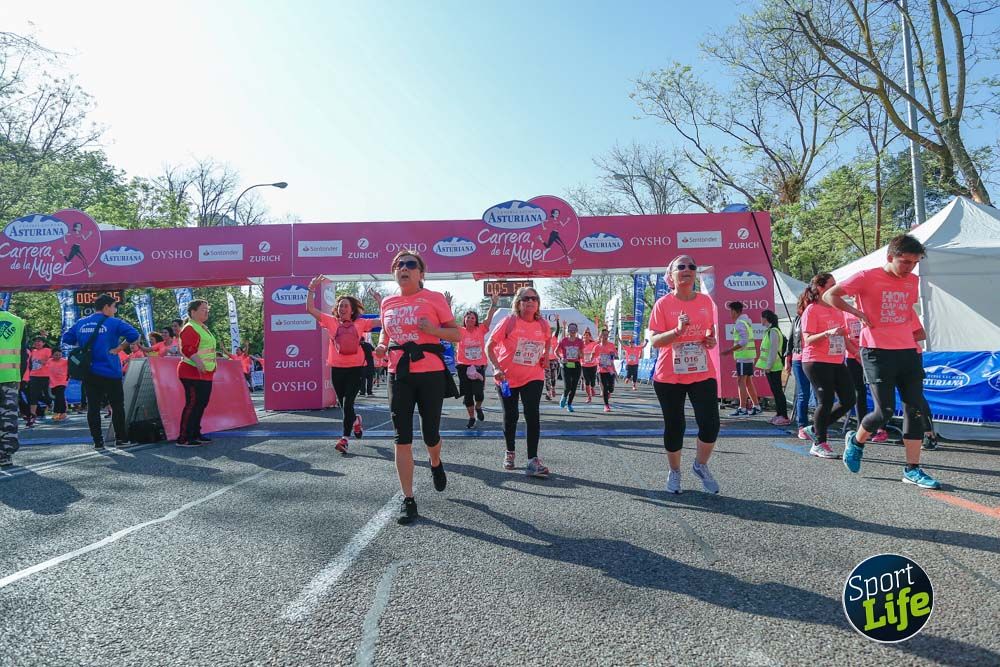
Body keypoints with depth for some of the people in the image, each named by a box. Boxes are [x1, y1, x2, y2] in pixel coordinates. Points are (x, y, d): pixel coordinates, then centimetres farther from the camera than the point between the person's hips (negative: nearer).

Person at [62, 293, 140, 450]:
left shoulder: (80, 323, 9)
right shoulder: (114, 323, -7)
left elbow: (66, 339, 15)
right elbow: (134, 335, -18)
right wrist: (118, 348, -9)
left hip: (88, 373, 5)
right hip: (110, 372, -5)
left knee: (93, 407, 7)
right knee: (117, 406, 7)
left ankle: (97, 441, 9)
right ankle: (121, 439, 11)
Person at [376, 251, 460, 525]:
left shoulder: (434, 298, -3)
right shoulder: (387, 303, 9)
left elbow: (457, 334, -1)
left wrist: (433, 329, -19)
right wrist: (382, 346, 5)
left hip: (430, 374, -3)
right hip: (398, 375, 3)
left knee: (430, 433, 7)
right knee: (402, 438, -1)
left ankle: (436, 464, 44)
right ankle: (408, 500, 7)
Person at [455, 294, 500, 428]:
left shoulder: (481, 330, 3)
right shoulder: (460, 331, 0)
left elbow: (489, 319, -5)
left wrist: (493, 305, -15)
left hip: (479, 366, 0)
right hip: (464, 366, 0)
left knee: (479, 392, -3)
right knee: (467, 393, 5)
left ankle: (478, 407, 31)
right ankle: (471, 417, 22)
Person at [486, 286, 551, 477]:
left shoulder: (543, 324, -2)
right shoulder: (509, 321, -12)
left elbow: (547, 340, 23)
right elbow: (489, 346, -10)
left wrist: (546, 355, 5)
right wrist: (497, 368, -22)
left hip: (533, 377, 1)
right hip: (507, 378, -1)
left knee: (532, 414, -13)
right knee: (510, 416, 9)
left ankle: (532, 460, -13)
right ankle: (510, 453, 32)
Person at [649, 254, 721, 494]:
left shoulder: (706, 301, 6)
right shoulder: (663, 304, -5)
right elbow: (654, 340, -9)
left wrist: (712, 339, -2)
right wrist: (677, 331, -24)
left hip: (703, 374, 3)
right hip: (669, 376, -2)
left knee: (710, 424, -5)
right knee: (674, 426, 8)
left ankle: (701, 466, 22)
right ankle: (674, 472, 29)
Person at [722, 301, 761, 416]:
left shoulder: (740, 323, -14)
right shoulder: (746, 320, 16)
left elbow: (744, 341, -23)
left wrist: (730, 350, -21)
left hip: (743, 355, -10)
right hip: (749, 355, 10)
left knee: (741, 381, -8)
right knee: (748, 382, 13)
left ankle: (742, 409, -9)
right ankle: (756, 406, 17)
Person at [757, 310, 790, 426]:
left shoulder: (773, 331, -14)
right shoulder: (769, 331, 16)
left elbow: (773, 350, -19)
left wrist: (768, 366, -20)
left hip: (774, 367, -10)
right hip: (770, 367, 10)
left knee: (778, 391, -8)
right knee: (775, 391, 13)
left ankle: (784, 416, -6)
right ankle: (779, 414, 19)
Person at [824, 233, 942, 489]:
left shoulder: (912, 281, 11)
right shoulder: (867, 278, -7)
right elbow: (829, 295, -5)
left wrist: (916, 336, 17)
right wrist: (859, 313, -11)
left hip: (908, 352, 6)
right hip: (878, 352, -6)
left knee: (915, 409, 2)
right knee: (884, 412, -8)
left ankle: (912, 470, 10)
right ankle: (856, 441, 22)